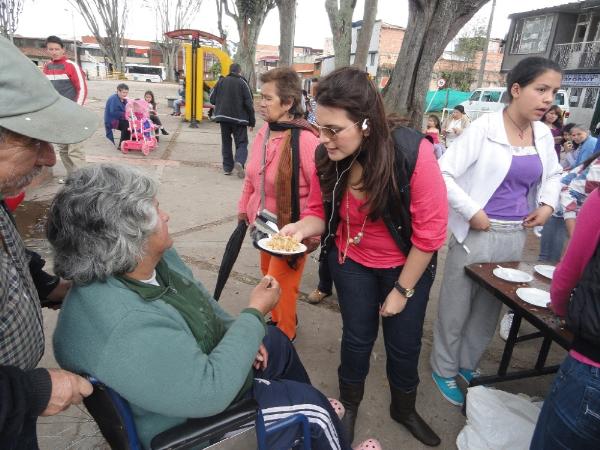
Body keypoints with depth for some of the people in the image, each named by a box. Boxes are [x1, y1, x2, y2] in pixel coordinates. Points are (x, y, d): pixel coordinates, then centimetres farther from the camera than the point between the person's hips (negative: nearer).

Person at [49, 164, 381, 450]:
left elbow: (196, 302, 5)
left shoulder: (147, 260, -12)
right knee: (310, 405, -1)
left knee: (278, 342, 23)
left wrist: (239, 334, -3)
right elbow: (209, 392, -36)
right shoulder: (126, 333, -40)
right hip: (191, 419, -8)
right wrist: (254, 313, -28)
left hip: (205, 355, 9)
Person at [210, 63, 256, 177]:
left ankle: (227, 167, 13)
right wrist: (252, 121, -2)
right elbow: (249, 103, -7)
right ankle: (239, 161, -24)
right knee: (242, 142, 3)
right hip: (239, 118, -3)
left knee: (226, 142, 14)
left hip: (223, 117, 3)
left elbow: (212, 99, 6)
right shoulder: (242, 82, -4)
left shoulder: (221, 81, 5)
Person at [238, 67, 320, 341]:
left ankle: (283, 337, 31)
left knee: (280, 285, 4)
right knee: (268, 274, 22)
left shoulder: (305, 140, -24)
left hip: (291, 229, -7)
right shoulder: (264, 131, 0)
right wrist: (244, 208, 17)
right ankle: (279, 321, 47)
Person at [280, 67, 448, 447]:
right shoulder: (327, 157, -19)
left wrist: (403, 290, -15)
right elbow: (320, 211, -4)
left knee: (404, 343, 14)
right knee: (357, 337, 15)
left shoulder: (414, 152, -30)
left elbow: (430, 231, -22)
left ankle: (404, 409, 45)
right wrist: (302, 228, -28)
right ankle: (349, 407, 43)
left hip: (407, 265, -1)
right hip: (351, 261, 2)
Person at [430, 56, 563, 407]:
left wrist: (548, 204, 6)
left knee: (489, 309, 18)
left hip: (515, 237, 6)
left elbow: (554, 175, 24)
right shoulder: (484, 128, -12)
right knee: (456, 308, 7)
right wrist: (471, 211, -18)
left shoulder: (544, 135, 6)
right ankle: (444, 370, 29)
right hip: (477, 233, -6)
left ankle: (469, 365, 39)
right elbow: (444, 174, -16)